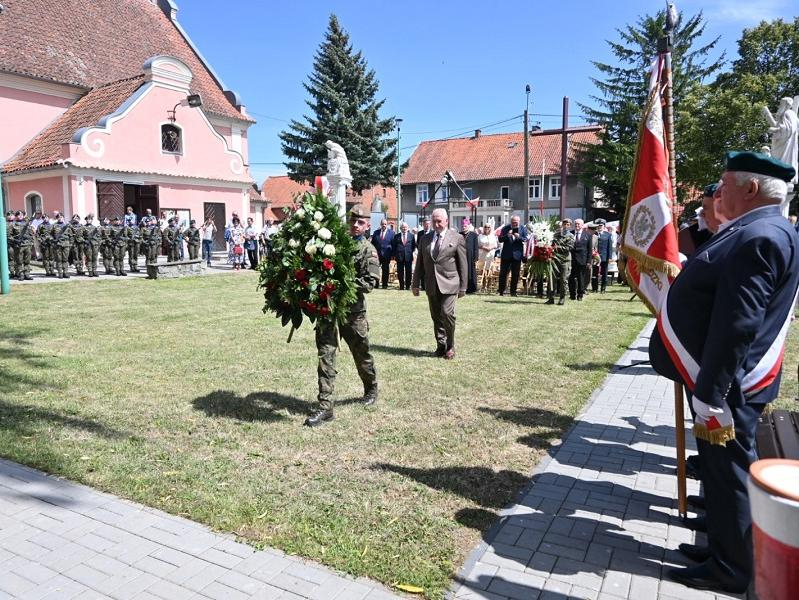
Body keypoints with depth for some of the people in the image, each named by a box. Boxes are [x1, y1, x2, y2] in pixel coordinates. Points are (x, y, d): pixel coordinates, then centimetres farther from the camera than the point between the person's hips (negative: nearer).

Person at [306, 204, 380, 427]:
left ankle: (371, 389, 42)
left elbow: (370, 282, -13)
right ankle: (325, 407, 2)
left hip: (353, 310, -3)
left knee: (362, 354, 15)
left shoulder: (368, 250, -3)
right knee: (325, 356, -2)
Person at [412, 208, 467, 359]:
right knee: (436, 317, 8)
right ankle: (441, 345, 21)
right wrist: (415, 283, 11)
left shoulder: (457, 238, 1)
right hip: (431, 285, 4)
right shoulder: (425, 239, 11)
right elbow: (420, 263, 14)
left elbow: (463, 265, 2)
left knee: (447, 313, -15)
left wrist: (463, 287, 0)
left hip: (449, 284, -4)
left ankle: (450, 346, 3)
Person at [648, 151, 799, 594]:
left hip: (724, 384, -10)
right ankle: (723, 547, 36)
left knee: (726, 472, 5)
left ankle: (729, 569, 22)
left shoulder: (760, 237, -22)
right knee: (720, 469, 20)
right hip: (715, 375, 10)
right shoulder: (753, 231, 11)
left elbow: (737, 328, -26)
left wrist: (710, 395, -25)